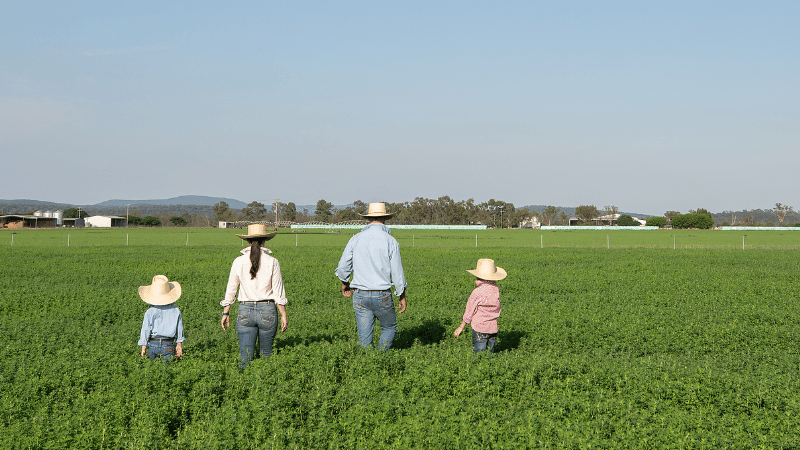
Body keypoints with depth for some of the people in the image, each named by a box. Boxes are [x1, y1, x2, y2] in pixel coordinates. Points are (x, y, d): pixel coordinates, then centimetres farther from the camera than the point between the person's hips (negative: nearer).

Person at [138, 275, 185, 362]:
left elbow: (145, 331, -1)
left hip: (153, 345, -2)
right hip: (169, 346, 2)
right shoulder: (176, 311, 3)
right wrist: (179, 345, 22)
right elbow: (180, 329, 11)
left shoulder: (150, 312, -5)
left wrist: (143, 349, 7)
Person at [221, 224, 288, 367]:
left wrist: (225, 313, 14)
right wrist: (284, 315, 3)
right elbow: (278, 292, -3)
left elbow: (230, 290, 5)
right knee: (266, 354, 16)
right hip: (267, 311, 0)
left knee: (245, 356, -2)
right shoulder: (272, 262, -4)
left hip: (245, 311, 0)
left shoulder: (238, 262, -1)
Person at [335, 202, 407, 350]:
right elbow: (397, 272, -5)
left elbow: (343, 267, 6)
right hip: (382, 296, -2)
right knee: (389, 328, 16)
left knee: (364, 336, 9)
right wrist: (402, 296, 6)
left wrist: (344, 283, 26)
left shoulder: (356, 239, 0)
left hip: (360, 295, 2)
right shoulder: (390, 241, -7)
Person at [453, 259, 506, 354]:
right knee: (490, 353, 12)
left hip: (480, 328, -5)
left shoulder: (477, 292, -16)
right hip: (493, 328, 5)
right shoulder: (496, 289, -2)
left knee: (478, 353, -1)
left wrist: (461, 327, 6)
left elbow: (469, 312, -7)